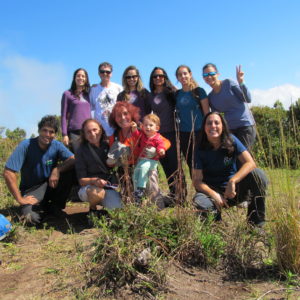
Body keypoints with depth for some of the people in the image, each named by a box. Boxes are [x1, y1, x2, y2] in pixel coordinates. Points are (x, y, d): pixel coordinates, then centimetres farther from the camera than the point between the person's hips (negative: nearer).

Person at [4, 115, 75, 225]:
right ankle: (44, 207, 7)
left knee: (69, 172, -24)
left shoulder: (57, 145, -8)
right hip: (31, 191, -3)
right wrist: (20, 199, -19)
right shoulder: (26, 145, -18)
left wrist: (57, 170, -33)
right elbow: (8, 173, -21)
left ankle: (56, 206, -2)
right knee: (32, 217, -31)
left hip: (50, 185, 3)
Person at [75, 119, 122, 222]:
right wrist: (94, 181, -28)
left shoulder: (107, 146, 5)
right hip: (89, 187, -3)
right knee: (96, 192, -37)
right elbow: (81, 180, -8)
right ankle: (93, 209, -2)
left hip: (109, 187, 3)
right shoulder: (82, 151, -5)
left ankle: (105, 205, 16)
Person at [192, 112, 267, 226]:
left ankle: (256, 223, -12)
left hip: (234, 191, 2)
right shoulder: (200, 150, -10)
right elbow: (197, 180, -13)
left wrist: (232, 181, -31)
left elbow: (250, 163, -17)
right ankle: (216, 213, 3)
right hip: (212, 190, -1)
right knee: (199, 201, -36)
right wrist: (213, 195, -29)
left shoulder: (231, 141, -8)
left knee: (258, 174, -26)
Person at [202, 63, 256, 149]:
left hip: (245, 126, -5)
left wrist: (241, 82, -21)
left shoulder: (228, 83, -4)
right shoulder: (210, 97, 10)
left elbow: (248, 99, -10)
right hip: (230, 129, 5)